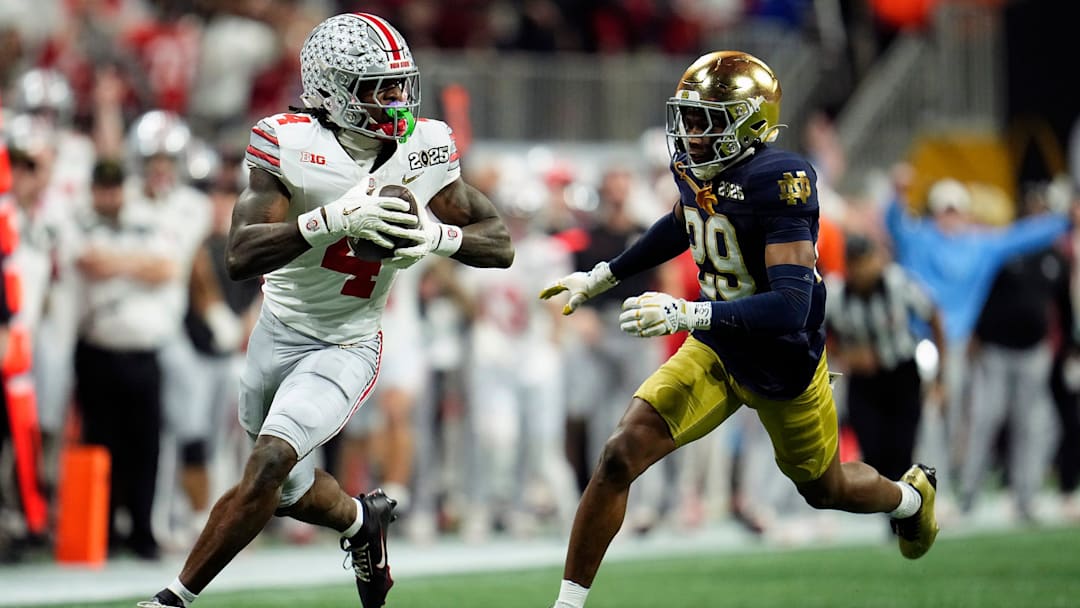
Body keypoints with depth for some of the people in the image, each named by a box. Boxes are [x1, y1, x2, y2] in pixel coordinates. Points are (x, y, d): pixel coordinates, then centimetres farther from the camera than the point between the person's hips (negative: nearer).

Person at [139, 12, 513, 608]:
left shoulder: (423, 150, -10)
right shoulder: (290, 145, -18)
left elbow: (501, 245, -3)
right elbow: (241, 256, -29)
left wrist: (439, 237, -24)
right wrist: (333, 220, -41)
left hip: (347, 348, -1)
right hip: (279, 332, 1)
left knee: (267, 466, -20)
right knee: (287, 490, 17)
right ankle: (361, 519, 50)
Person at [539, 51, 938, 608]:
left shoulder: (780, 182, -31)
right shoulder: (692, 166, -9)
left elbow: (792, 306, -38)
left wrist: (687, 315, -48)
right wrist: (600, 278, 19)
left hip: (783, 366, -5)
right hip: (715, 352, 5)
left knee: (824, 490, 20)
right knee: (620, 456, -15)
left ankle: (910, 496, 56)